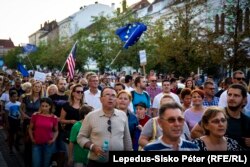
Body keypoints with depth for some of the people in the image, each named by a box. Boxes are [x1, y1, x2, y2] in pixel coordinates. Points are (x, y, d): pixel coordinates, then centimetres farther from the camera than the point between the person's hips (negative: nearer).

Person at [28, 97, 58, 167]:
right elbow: (30, 128, 6)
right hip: (36, 144, 0)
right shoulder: (35, 115, -5)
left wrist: (53, 139, -7)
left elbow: (56, 131, 8)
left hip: (48, 144, 0)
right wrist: (32, 139, -4)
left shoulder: (54, 118, -5)